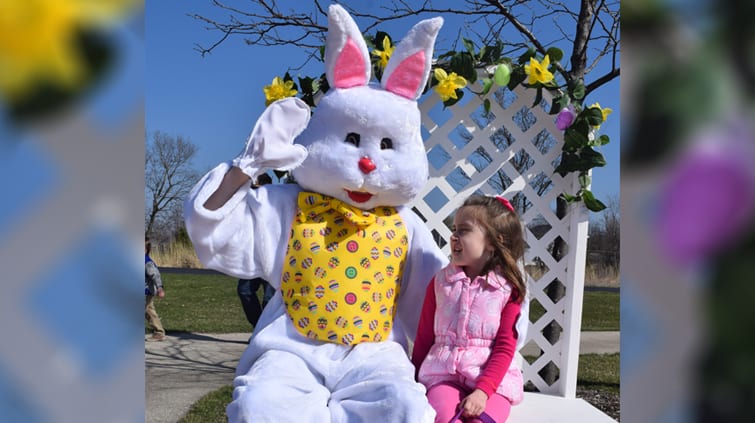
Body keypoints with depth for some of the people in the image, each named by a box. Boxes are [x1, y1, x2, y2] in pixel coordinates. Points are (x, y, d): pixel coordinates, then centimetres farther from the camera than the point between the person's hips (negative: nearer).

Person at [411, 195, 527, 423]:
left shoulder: (508, 288, -1)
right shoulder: (440, 281, 7)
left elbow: (505, 348, -4)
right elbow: (424, 335, 11)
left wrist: (483, 391, -16)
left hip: (494, 377, -1)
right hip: (443, 373, 1)